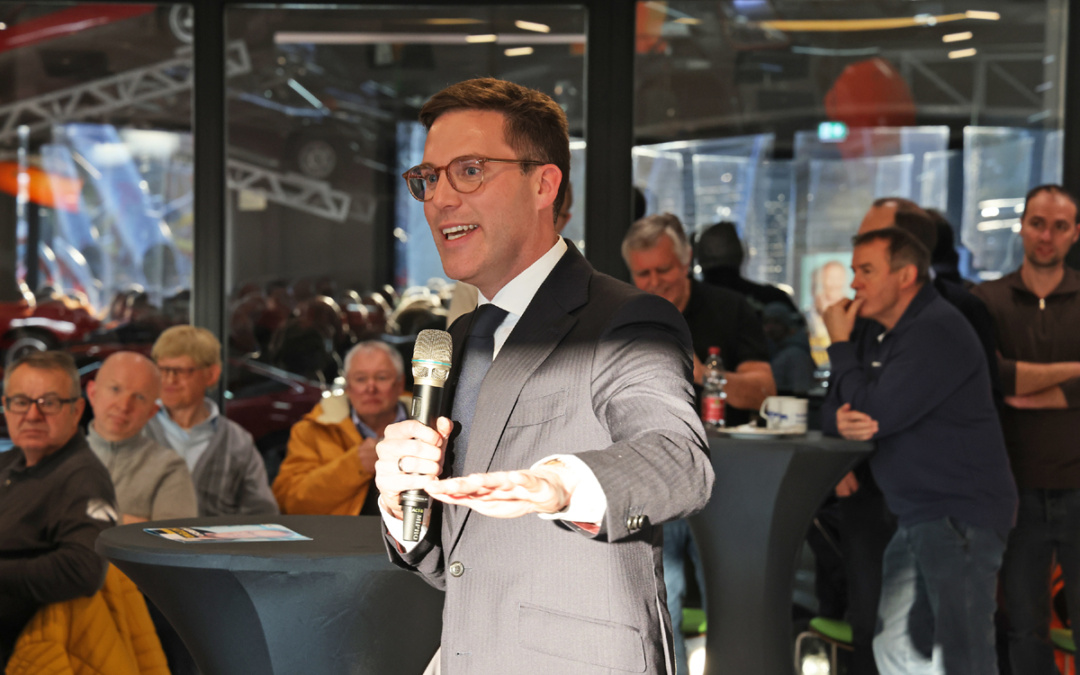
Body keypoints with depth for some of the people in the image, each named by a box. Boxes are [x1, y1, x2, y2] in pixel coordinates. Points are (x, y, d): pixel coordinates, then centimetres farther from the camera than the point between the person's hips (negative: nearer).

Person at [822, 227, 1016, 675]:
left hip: (960, 517, -10)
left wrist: (840, 345, -7)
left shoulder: (937, 331, -16)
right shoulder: (880, 336, 16)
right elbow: (833, 407, 16)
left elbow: (878, 413, -21)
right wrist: (841, 420, -10)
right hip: (916, 517, 10)